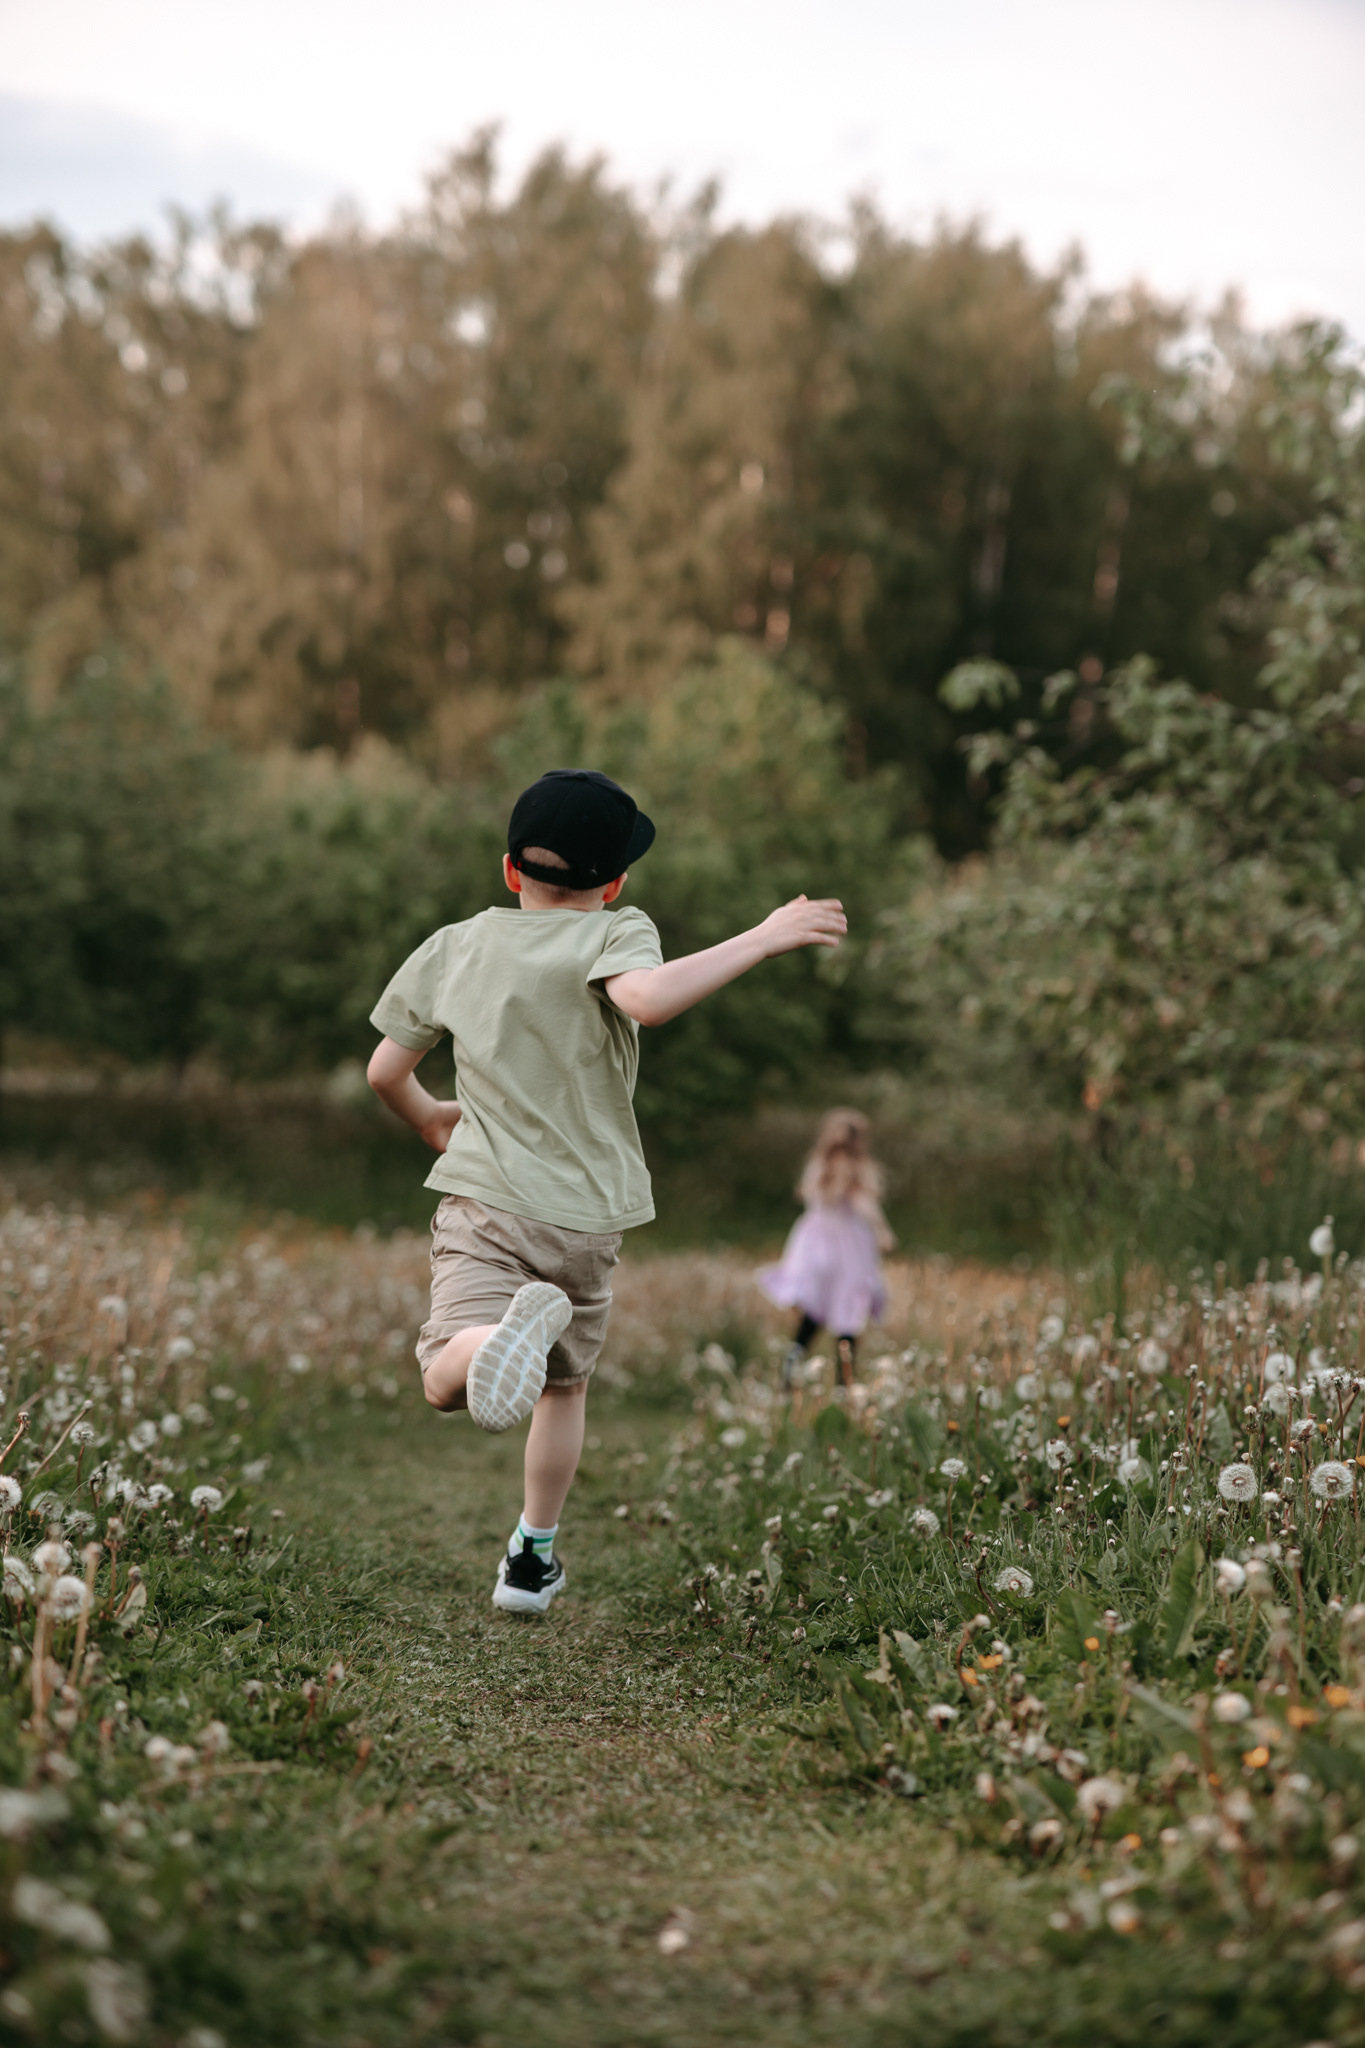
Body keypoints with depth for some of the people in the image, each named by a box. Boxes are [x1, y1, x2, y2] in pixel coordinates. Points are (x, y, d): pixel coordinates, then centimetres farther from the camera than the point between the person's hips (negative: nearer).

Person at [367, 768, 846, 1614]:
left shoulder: (454, 947, 9)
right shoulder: (616, 934, -5)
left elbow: (385, 1072, 14)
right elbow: (647, 998, -28)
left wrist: (430, 1118, 35)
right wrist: (764, 938, -22)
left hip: (485, 1203, 0)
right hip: (589, 1214, 0)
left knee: (446, 1378, -15)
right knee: (566, 1386, 21)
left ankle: (515, 1326, -48)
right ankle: (534, 1558, 28)